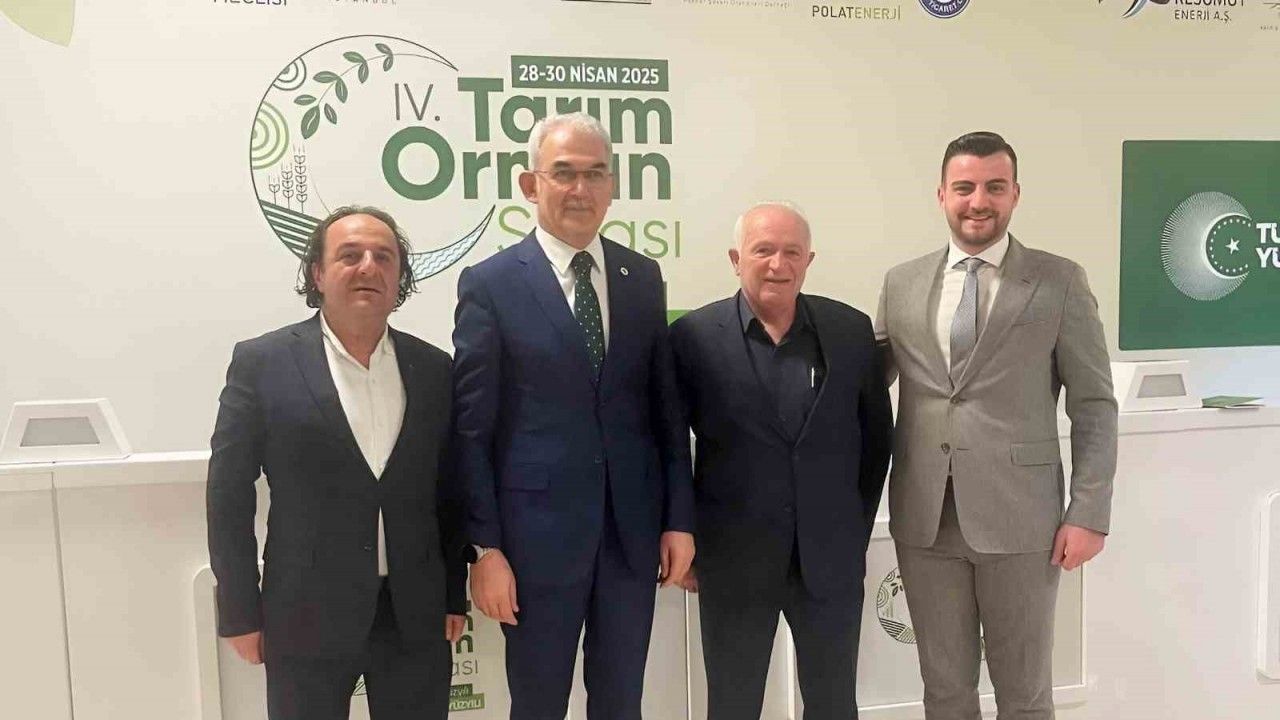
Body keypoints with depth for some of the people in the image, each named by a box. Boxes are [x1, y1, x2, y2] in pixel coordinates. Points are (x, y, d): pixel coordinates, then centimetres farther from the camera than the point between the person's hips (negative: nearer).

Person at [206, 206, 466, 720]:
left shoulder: (434, 369, 3)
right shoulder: (262, 363, -6)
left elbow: (450, 492, 7)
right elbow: (229, 494, -4)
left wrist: (455, 596, 8)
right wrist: (241, 613, -4)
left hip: (416, 617, 3)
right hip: (306, 617, -2)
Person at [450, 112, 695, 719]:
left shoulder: (643, 277, 6)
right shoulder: (490, 284, -6)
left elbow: (666, 406, 8)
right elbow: (471, 429, -7)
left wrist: (679, 518, 5)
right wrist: (485, 548, -9)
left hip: (634, 528, 4)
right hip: (538, 531, -3)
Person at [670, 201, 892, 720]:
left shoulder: (850, 329, 0)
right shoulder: (694, 337, -8)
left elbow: (876, 436, 9)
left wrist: (857, 531, 9)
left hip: (831, 556, 2)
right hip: (732, 559, -2)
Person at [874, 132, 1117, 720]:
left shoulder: (1060, 282, -1)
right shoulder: (901, 283, 7)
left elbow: (1094, 405, 0)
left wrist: (1089, 514, -6)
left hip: (1019, 517, -2)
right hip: (924, 519, 2)